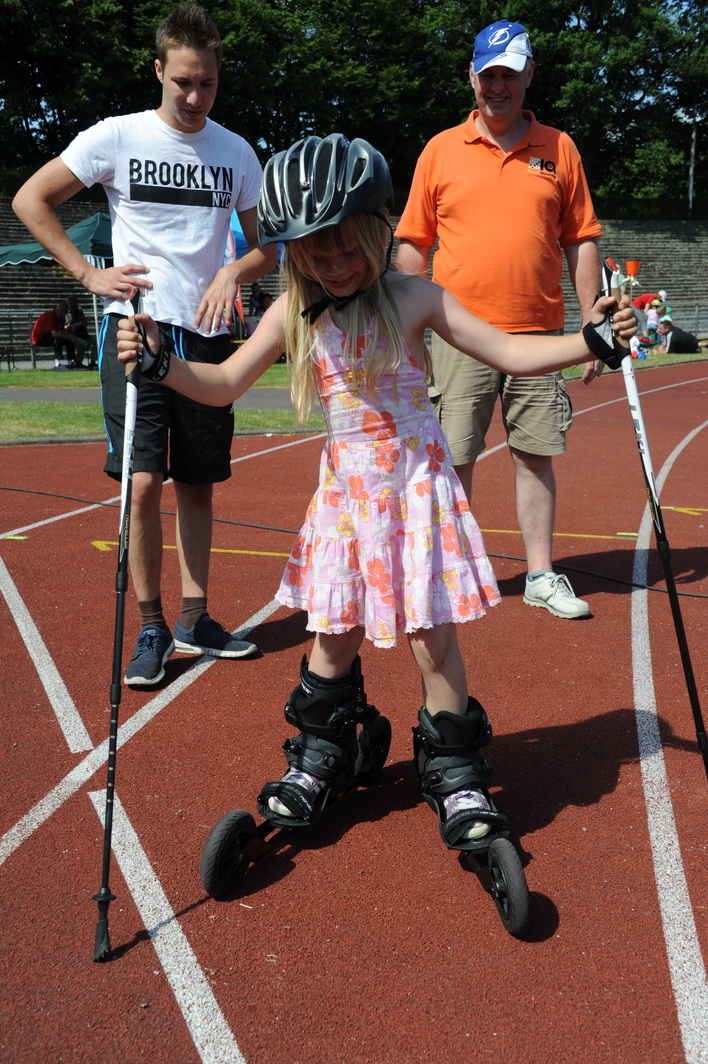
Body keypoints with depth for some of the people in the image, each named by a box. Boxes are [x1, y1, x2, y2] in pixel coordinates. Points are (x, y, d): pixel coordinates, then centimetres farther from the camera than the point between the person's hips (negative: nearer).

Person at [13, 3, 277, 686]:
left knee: (197, 483, 7)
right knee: (143, 482, -10)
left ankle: (194, 618, 18)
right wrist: (88, 274, -3)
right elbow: (30, 200, 5)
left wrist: (233, 273, -9)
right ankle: (150, 628, 3)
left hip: (206, 336, 3)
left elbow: (268, 246, 13)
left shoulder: (236, 153, 8)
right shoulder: (116, 137, 0)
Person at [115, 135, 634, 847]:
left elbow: (509, 353, -4)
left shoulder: (413, 298, -6)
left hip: (417, 481, -3)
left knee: (431, 636, -1)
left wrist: (590, 340, -14)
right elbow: (224, 385, 3)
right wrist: (159, 362, -12)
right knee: (334, 631, 10)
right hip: (345, 488, 3)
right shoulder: (294, 312, 1)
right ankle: (320, 755, 31)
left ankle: (454, 770, 17)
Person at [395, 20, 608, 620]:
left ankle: (542, 574, 16)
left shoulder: (558, 149, 8)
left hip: (538, 333, 1)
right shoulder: (441, 150, 6)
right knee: (455, 459, 2)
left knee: (537, 455, 5)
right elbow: (413, 244, 7)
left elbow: (582, 240, 8)